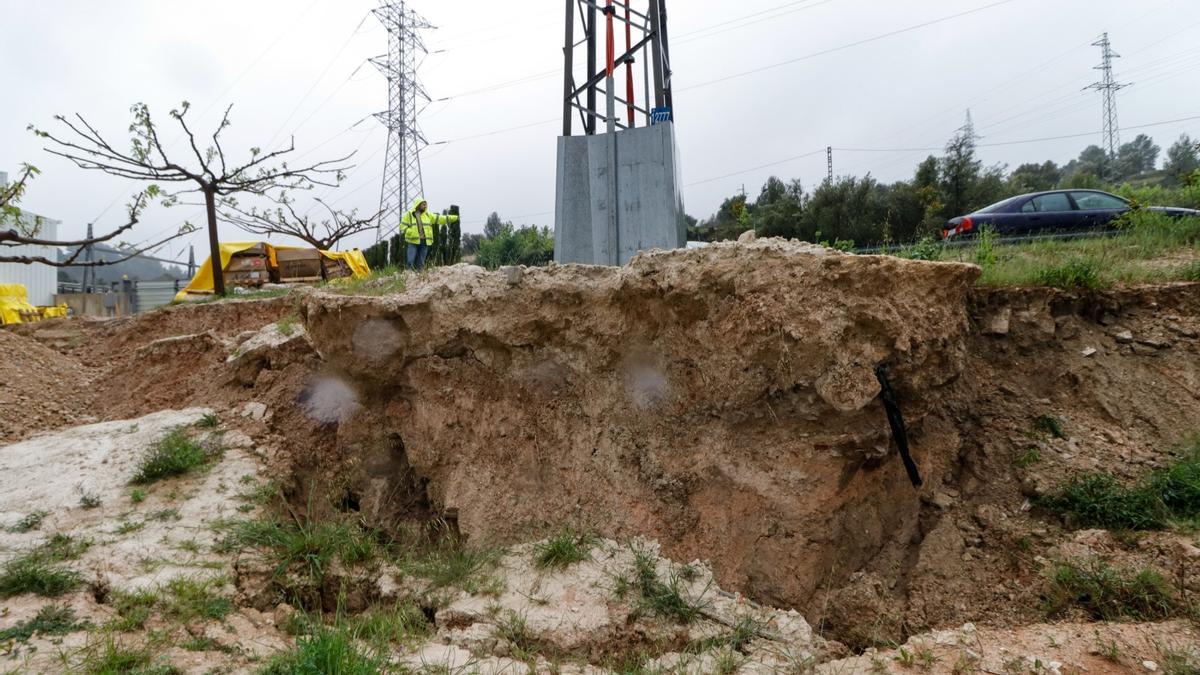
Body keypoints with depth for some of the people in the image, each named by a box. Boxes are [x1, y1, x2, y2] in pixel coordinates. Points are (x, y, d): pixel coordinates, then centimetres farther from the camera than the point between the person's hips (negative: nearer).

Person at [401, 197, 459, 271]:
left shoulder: (428, 215, 14)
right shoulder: (409, 214, 3)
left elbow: (439, 218, 10)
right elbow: (403, 226, 0)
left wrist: (454, 218, 2)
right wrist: (412, 233, -16)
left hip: (424, 241, 4)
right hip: (413, 241, -4)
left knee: (421, 263, 8)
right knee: (411, 262, -10)